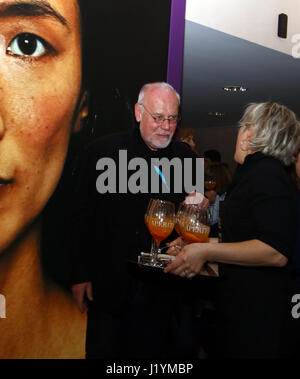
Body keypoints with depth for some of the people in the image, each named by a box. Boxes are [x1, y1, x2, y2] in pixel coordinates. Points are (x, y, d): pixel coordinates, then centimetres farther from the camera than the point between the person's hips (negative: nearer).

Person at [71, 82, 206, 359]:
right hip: (113, 285, -2)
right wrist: (81, 275, -6)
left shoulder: (187, 158, 5)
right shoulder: (103, 152, -5)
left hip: (170, 285, 3)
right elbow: (85, 219, -4)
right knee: (107, 350, 13)